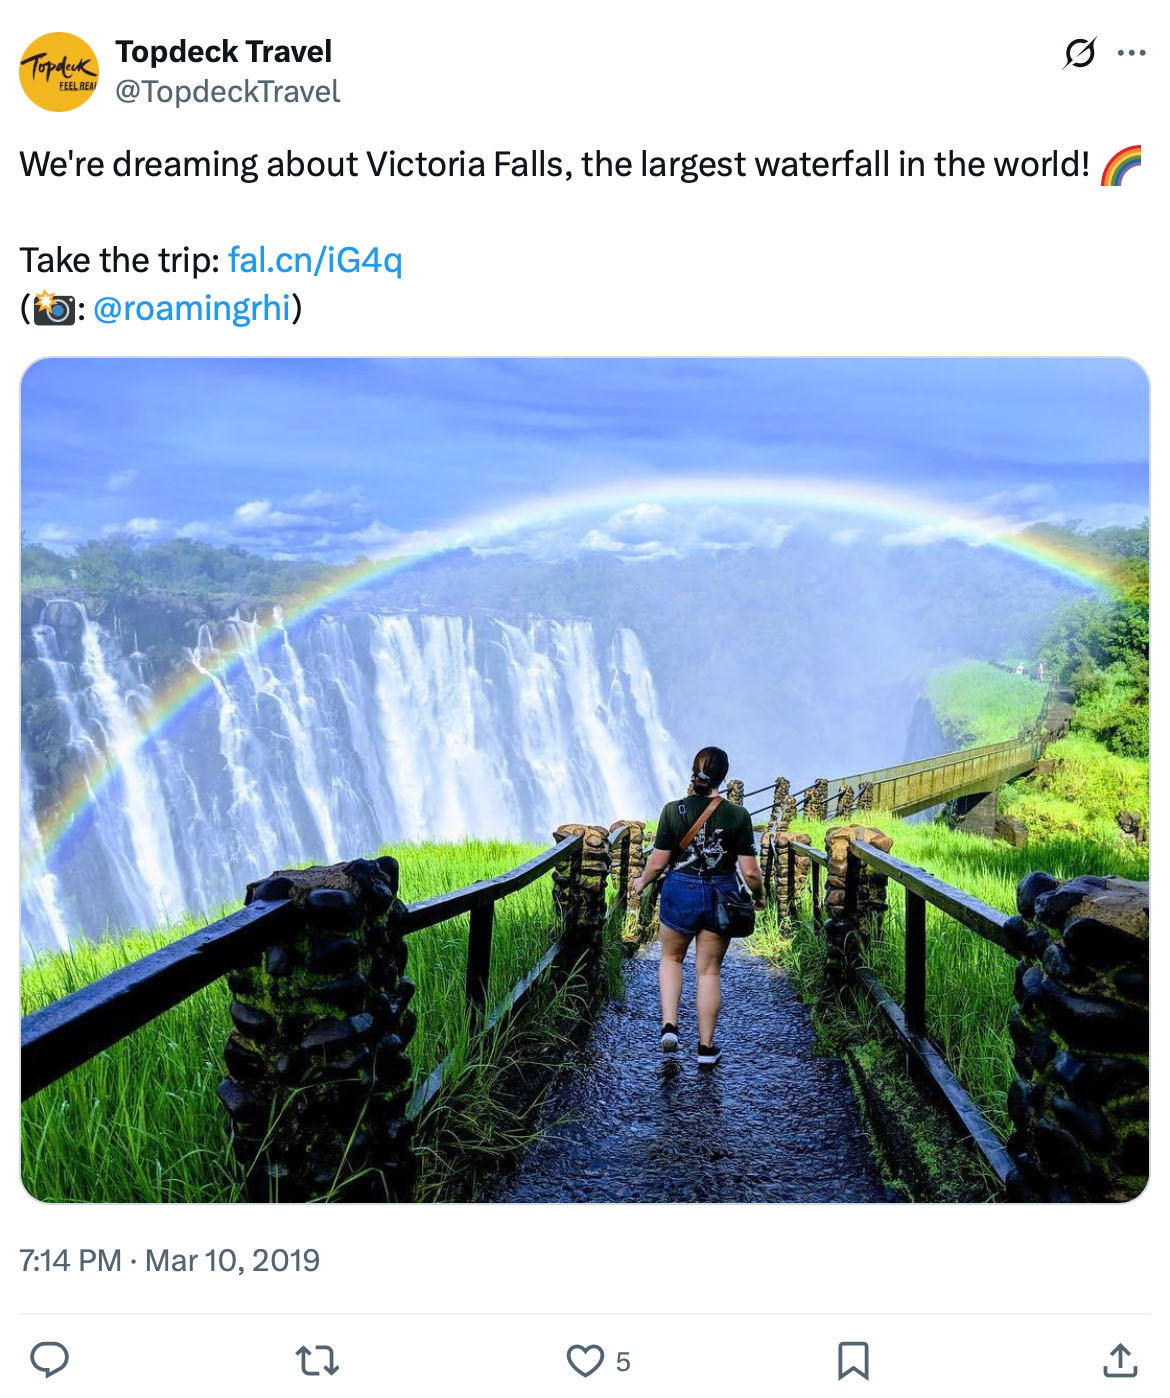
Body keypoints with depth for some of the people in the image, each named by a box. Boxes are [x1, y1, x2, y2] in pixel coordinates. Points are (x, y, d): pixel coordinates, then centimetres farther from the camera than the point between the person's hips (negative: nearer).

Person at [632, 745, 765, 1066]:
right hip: (721, 896, 0)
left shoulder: (673, 810, -11)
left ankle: (669, 1025, 8)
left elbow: (658, 862, -8)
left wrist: (642, 882, 13)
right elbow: (750, 871, -9)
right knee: (709, 971, 12)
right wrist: (758, 896, 11)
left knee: (671, 958, 23)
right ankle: (706, 1048, 18)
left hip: (680, 893, 0)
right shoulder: (738, 816, -10)